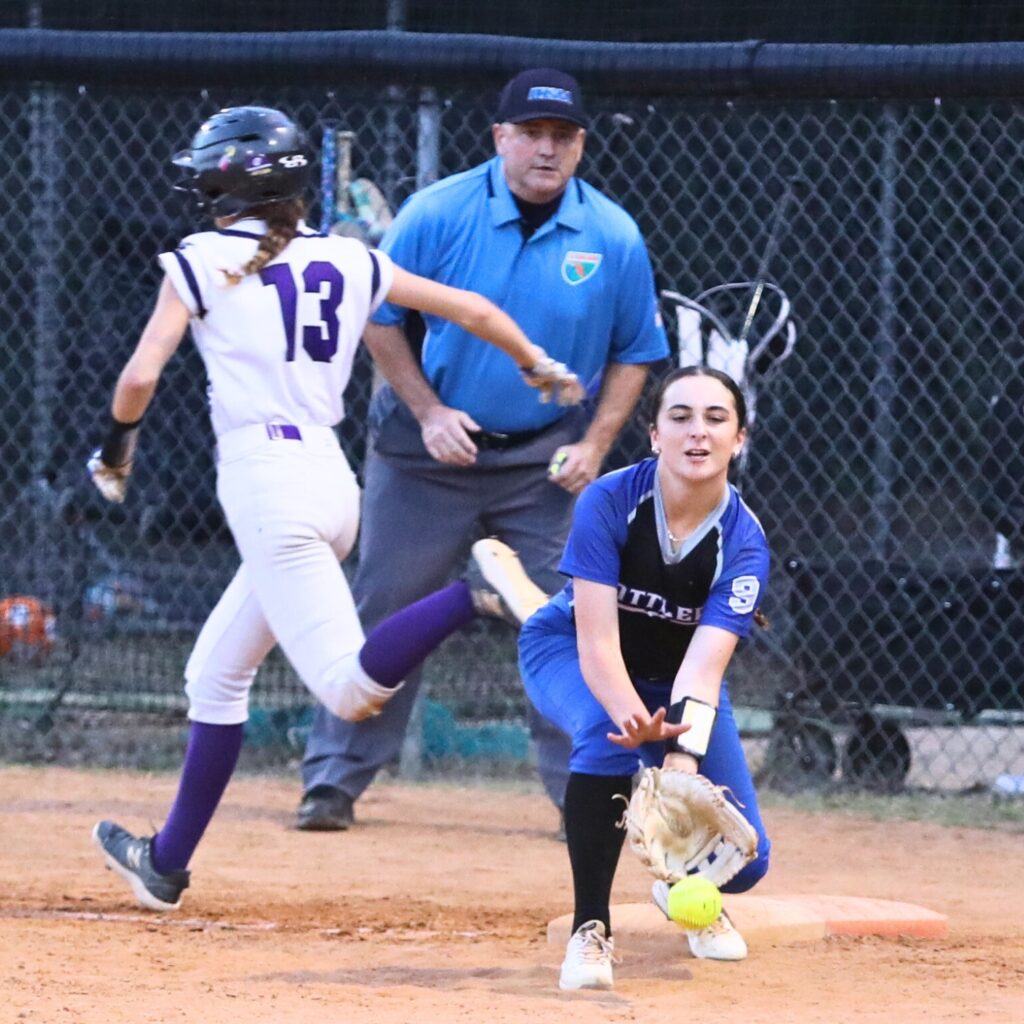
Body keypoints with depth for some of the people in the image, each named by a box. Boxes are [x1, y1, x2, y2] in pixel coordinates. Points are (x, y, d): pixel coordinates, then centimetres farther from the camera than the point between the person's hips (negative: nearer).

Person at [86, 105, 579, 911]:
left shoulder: (202, 262, 1)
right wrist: (542, 369, 34)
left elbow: (141, 375, -6)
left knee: (354, 690, -17)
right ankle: (168, 861, 26)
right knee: (216, 676, 20)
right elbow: (474, 311, 17)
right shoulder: (350, 262, 13)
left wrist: (117, 448, 13)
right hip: (332, 477, 7)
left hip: (264, 480, -7)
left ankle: (479, 588, -35)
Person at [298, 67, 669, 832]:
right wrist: (427, 412, -10)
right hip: (430, 448, -1)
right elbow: (379, 318, -1)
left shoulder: (614, 238, -6)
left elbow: (634, 353, 5)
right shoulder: (438, 214, -11)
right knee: (387, 616, 2)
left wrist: (596, 443, -7)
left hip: (545, 460, 1)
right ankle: (334, 780, 10)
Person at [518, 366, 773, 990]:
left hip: (676, 678, 2)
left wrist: (681, 762, -55)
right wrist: (635, 720, -56)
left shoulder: (743, 542, -26)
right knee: (608, 732, -38)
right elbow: (598, 642, -36)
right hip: (567, 654, -2)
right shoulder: (609, 503, -30)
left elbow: (704, 664, -38)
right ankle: (591, 928, -25)